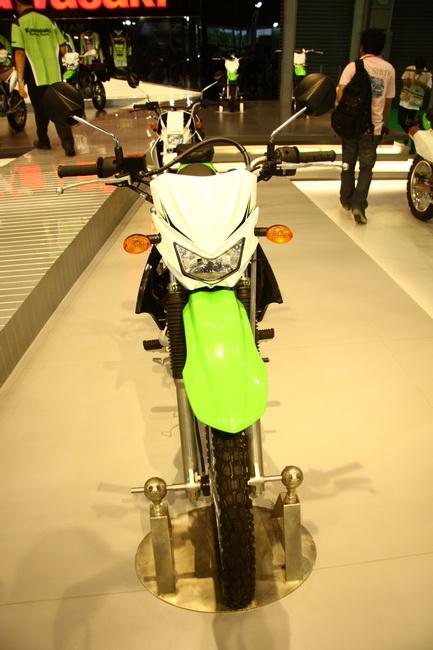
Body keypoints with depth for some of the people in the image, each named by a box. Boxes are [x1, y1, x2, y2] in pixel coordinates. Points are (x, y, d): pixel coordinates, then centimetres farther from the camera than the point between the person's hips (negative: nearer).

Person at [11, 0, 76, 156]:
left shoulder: (18, 24, -4)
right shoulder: (49, 21, 7)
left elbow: (19, 53, -14)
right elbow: (63, 50, 9)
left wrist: (20, 80, -14)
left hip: (35, 77, -2)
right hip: (54, 75, 2)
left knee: (41, 111, 14)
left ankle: (43, 141, 29)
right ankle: (68, 143, -19)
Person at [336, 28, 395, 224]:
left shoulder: (353, 66, -4)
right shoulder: (389, 69, 3)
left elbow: (340, 93, -19)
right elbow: (388, 100, 10)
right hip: (374, 126, 0)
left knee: (348, 163, 16)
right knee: (366, 167, 6)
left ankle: (346, 200, 27)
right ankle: (359, 204, -10)